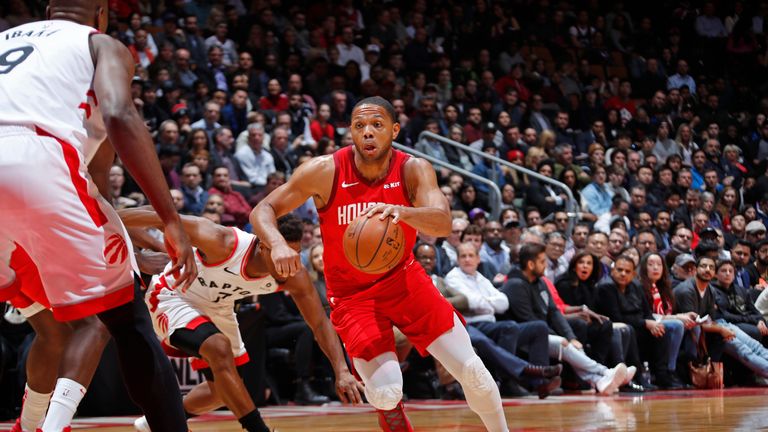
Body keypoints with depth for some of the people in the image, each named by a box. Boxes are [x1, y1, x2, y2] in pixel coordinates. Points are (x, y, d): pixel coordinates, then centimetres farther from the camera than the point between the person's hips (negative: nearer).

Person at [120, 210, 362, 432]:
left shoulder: (294, 278, -24)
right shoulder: (224, 244, -40)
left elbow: (320, 323, -16)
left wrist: (342, 371, -29)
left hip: (217, 308, 7)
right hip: (173, 297, -6)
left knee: (224, 390, 12)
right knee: (219, 348, -32)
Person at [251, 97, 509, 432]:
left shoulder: (413, 170, -13)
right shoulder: (325, 172, -16)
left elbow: (442, 224, -30)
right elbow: (263, 211, -11)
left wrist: (401, 211, -51)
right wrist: (278, 244, -33)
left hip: (404, 278, 2)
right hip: (352, 295, -2)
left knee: (472, 372, -3)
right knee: (386, 394, -19)